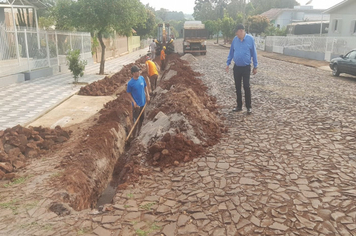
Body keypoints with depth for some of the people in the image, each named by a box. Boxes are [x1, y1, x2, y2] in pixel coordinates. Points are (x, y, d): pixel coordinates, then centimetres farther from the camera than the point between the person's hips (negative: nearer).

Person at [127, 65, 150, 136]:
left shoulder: (142, 78, -6)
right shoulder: (130, 83, -19)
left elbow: (145, 87, 9)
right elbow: (129, 94, -10)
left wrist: (147, 96, 0)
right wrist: (134, 103, -17)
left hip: (143, 102, 5)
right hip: (136, 104, -5)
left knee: (142, 118, 19)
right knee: (136, 118, 6)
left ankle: (139, 129, 39)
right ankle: (136, 131, 25)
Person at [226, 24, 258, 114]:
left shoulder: (250, 39, -9)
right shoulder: (235, 39, 0)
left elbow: (254, 53, -4)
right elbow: (231, 52, 9)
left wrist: (255, 67, -1)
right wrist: (228, 64, 8)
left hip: (246, 67, -3)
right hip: (236, 67, 4)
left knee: (246, 87, -3)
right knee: (238, 87, 9)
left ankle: (249, 107, 8)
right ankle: (239, 106, 20)